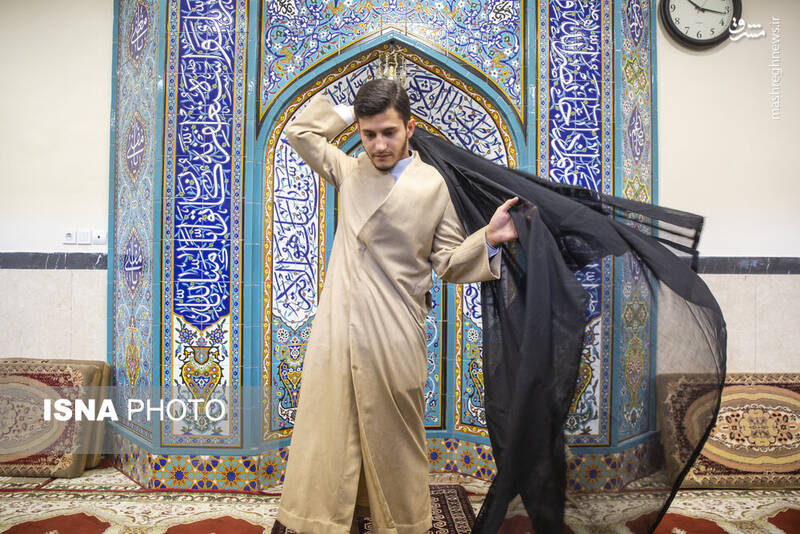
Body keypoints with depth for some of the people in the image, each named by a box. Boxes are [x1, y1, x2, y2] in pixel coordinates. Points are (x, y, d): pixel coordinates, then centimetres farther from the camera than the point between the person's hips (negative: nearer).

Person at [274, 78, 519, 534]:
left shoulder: (433, 185, 4)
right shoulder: (350, 171, 14)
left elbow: (449, 262, 3)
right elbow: (299, 131, 25)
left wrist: (488, 238, -14)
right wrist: (350, 112, 19)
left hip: (394, 338, -2)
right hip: (337, 332, 3)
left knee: (394, 441, 7)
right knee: (326, 434, 4)